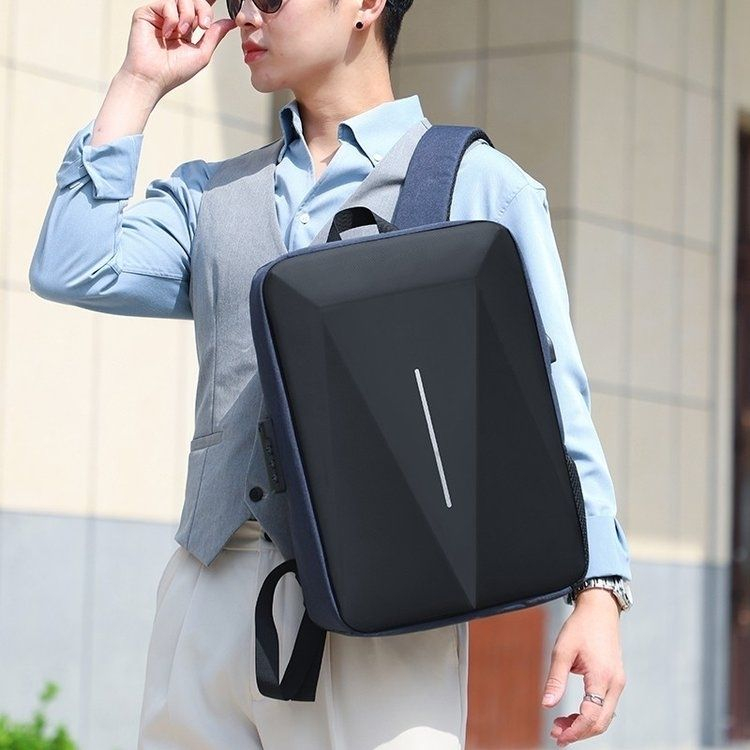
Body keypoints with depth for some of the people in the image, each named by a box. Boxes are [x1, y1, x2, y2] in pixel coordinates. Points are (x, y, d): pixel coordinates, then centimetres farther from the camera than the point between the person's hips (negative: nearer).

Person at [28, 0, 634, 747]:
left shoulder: (482, 185, 8)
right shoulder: (210, 194, 21)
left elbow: (553, 405, 3)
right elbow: (70, 271, 5)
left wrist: (598, 589, -8)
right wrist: (139, 82, 12)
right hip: (210, 596, 4)